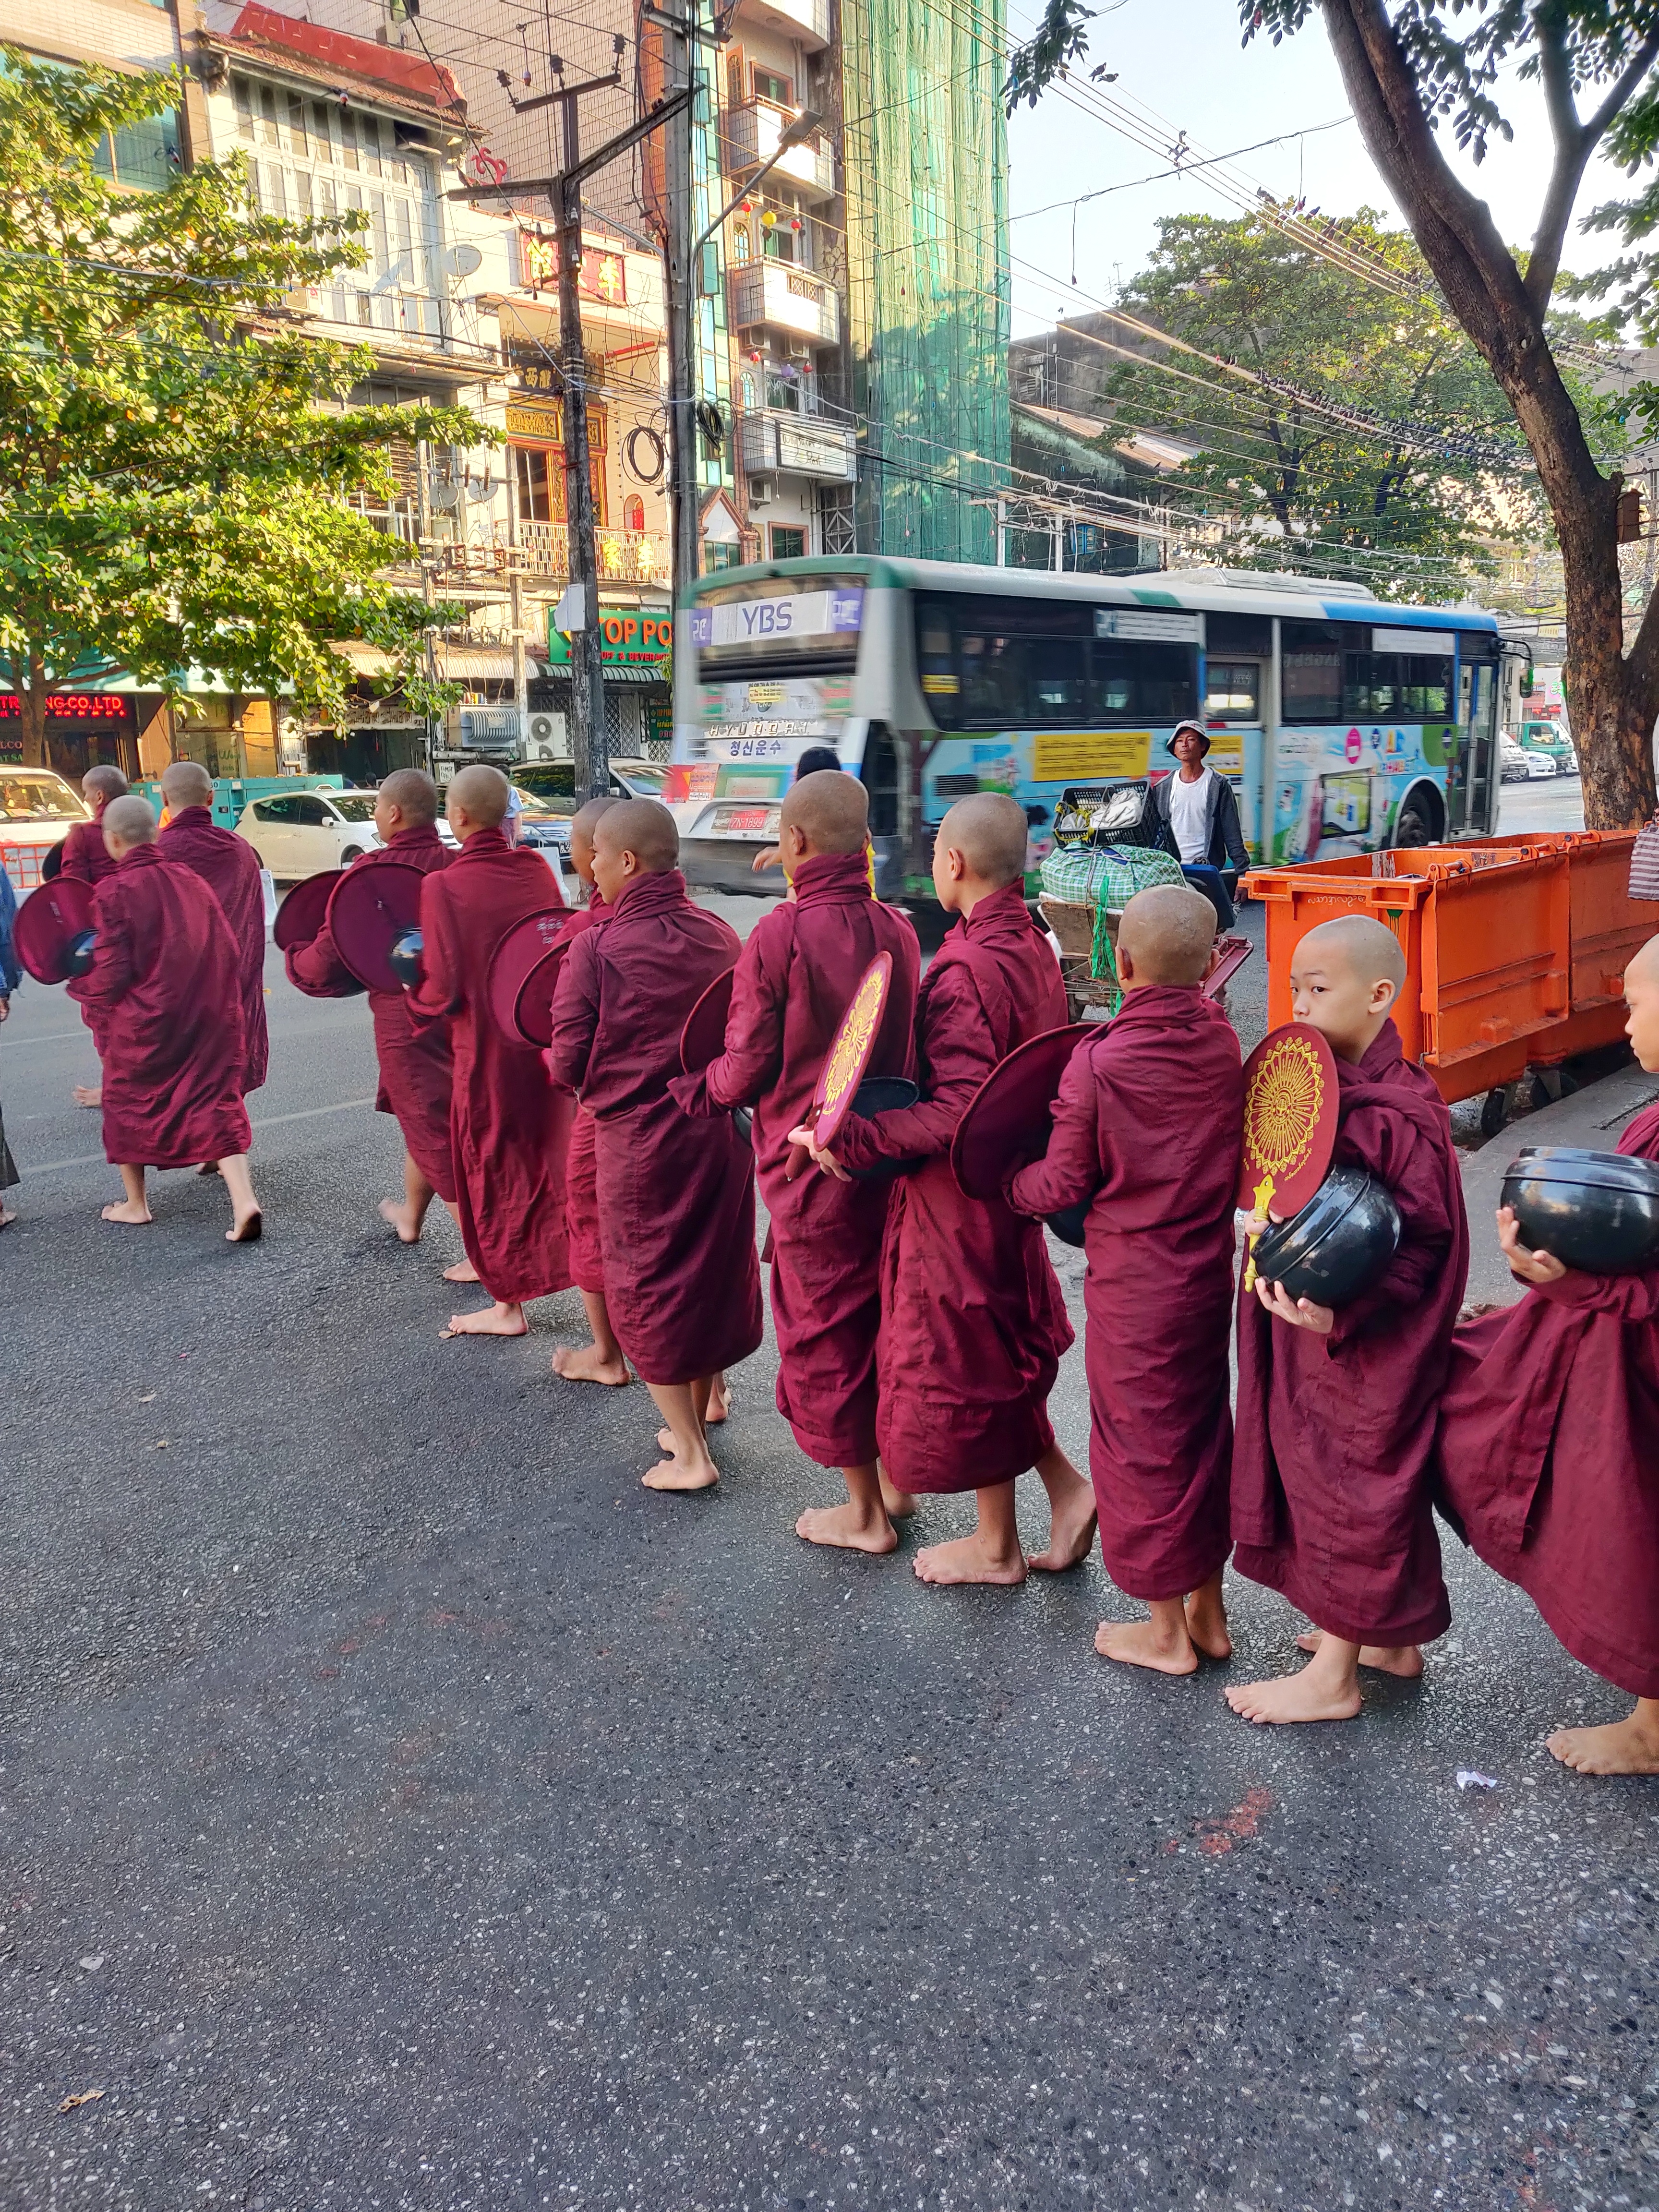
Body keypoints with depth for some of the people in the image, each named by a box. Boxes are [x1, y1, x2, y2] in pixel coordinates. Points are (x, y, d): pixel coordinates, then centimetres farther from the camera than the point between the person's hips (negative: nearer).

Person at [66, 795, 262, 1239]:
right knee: (216, 1102, 5)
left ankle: (135, 1203, 29)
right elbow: (227, 948, 4)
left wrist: (78, 984, 7)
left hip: (144, 1019, -3)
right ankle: (244, 1201, -11)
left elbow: (112, 971, -13)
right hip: (209, 1015, 4)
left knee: (127, 1102, 18)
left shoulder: (113, 890, -12)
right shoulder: (189, 879, 2)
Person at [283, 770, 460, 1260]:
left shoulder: (372, 871, -15)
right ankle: (411, 1214, 44)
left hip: (404, 1015, -6)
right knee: (425, 1115, 25)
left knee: (433, 1131, 1)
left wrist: (297, 961, 9)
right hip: (458, 1011, 6)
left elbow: (334, 948, -12)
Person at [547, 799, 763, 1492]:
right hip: (722, 1130, 5)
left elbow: (568, 1064, -13)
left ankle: (689, 1454, 12)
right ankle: (696, 1420, 36)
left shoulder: (595, 950, -16)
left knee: (647, 1287, 10)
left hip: (640, 1139, -4)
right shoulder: (721, 936, -3)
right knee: (715, 1271, 19)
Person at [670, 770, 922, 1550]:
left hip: (810, 1164, -5)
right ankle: (896, 1474, 35)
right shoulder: (897, 930, -1)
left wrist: (694, 1090, 4)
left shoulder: (778, 935, -18)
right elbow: (910, 1048, 7)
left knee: (823, 1333, 10)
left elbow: (747, 1069, -14)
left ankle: (863, 1512, 22)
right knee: (885, 1316, 21)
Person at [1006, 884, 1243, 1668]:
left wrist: (1003, 1189, 3)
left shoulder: (1099, 1060, -19)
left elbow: (1067, 1182, -13)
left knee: (1141, 1441, 9)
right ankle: (1208, 1610, 33)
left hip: (1131, 1283, -5)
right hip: (1209, 1270, 6)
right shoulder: (1223, 1042, -3)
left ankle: (1165, 1631, 23)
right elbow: (1235, 1155, 7)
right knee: (1203, 1426, 19)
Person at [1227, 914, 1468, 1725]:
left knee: (1349, 1484, 5)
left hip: (1361, 1342, -9)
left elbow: (1422, 1242, -24)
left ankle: (1333, 1677, 23)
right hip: (1312, 1328, 9)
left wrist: (1341, 1314, -32)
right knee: (1347, 1482, 21)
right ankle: (1387, 1639, 40)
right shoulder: (1326, 1080, 3)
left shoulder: (1397, 1115, -25)